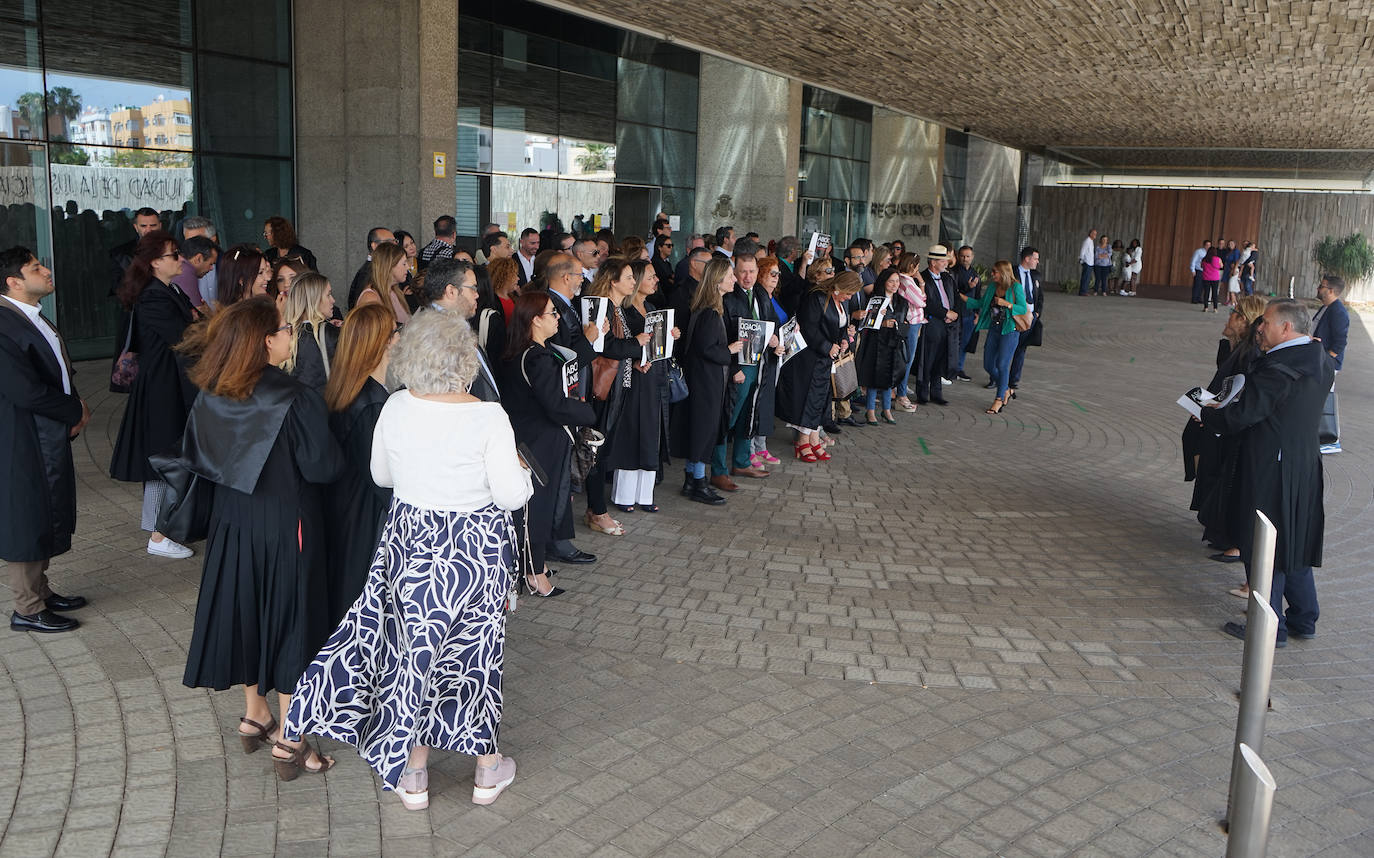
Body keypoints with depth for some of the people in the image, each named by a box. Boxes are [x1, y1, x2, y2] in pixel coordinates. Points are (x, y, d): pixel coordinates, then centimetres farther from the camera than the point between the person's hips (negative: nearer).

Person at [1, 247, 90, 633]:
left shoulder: (33, 318, 8)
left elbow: (57, 372, 16)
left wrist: (76, 405, -3)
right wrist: (75, 411, -13)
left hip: (50, 437, 9)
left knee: (47, 516, 19)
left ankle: (40, 591, 34)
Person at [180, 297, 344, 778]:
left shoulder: (210, 398, -5)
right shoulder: (295, 400, -24)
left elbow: (196, 458, 6)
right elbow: (323, 468, -21)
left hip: (232, 523, 6)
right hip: (286, 527, -6)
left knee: (245, 610, 20)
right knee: (291, 617, 6)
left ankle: (254, 715, 36)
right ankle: (288, 743, 16)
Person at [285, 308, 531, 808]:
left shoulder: (396, 408, -8)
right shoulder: (488, 417, -19)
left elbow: (381, 475, 7)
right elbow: (511, 496, -16)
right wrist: (520, 469, 4)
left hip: (410, 542, 3)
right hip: (476, 553, -2)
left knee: (413, 647, 15)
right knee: (475, 649, 13)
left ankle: (413, 776, 27)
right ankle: (487, 768, 30)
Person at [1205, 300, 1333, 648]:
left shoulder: (1278, 369, -22)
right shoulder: (1320, 362, 6)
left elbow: (1242, 415, -21)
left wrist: (1207, 416, -2)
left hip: (1271, 472, -9)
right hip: (1306, 468, 9)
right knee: (1296, 545, 19)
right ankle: (1304, 620, 29)